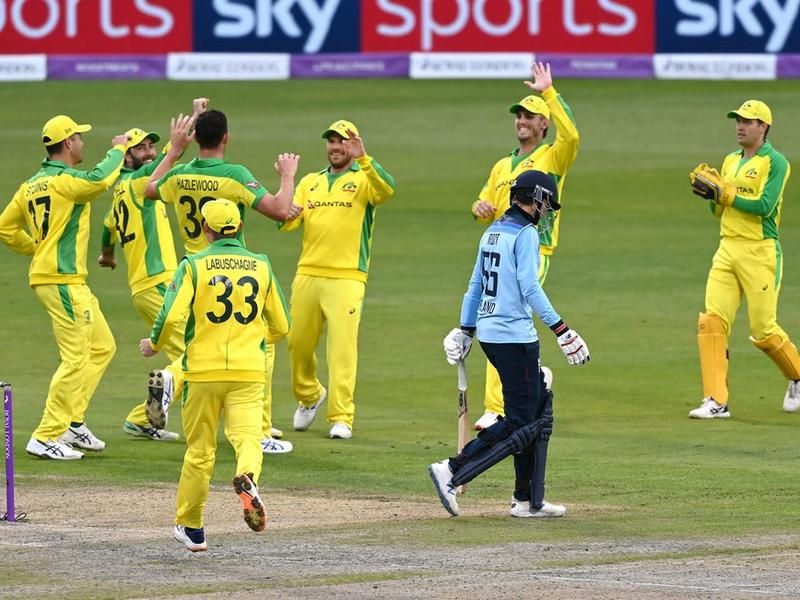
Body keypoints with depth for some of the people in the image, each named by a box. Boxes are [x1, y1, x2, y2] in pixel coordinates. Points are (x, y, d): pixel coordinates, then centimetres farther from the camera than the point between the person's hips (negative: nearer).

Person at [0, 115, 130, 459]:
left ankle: (73, 422, 19)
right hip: (62, 280, -10)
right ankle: (46, 438, -7)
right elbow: (99, 180, -31)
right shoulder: (65, 181, -14)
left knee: (103, 346, 18)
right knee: (76, 359, -8)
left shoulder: (31, 186, 13)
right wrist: (118, 150, -15)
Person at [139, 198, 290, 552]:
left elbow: (172, 316, -14)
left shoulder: (194, 266, -2)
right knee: (247, 435, -7)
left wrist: (153, 344, 6)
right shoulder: (261, 267, 8)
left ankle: (190, 526, 19)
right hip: (248, 370, 1)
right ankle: (247, 478, -42)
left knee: (199, 449, 10)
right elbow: (280, 327, 14)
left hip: (203, 371, -1)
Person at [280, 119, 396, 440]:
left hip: (346, 278, -5)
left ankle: (341, 418, -9)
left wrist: (363, 159, -33)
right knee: (298, 344, 10)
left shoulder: (363, 180, 3)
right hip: (307, 274, 5)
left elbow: (387, 188, -20)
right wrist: (287, 213, -15)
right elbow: (287, 223, 9)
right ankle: (308, 396, 35)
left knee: (342, 347, -11)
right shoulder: (310, 182, 18)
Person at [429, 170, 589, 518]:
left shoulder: (492, 232, 14)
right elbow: (529, 287, -19)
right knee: (521, 423, -6)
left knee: (539, 403, 15)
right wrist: (560, 330, -18)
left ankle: (528, 500, 13)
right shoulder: (526, 234, -11)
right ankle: (453, 473, -16)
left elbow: (475, 284, 19)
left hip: (488, 333, 9)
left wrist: (465, 330, 25)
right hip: (515, 337, -9)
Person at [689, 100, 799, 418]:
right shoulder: (730, 161, 16)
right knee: (712, 321, -7)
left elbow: (764, 206, -18)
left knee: (763, 329, -3)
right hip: (727, 250, 7)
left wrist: (723, 192, -18)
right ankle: (716, 401, -8)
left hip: (760, 252, -7)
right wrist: (710, 188, -2)